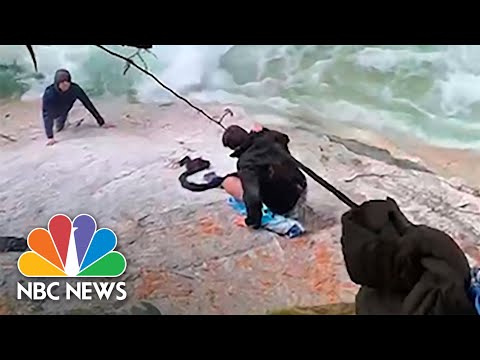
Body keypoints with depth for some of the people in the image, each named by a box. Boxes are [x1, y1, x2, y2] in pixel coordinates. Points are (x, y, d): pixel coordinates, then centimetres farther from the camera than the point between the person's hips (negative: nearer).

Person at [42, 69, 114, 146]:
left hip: (64, 111, 3)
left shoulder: (75, 89, -36)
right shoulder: (49, 93, -42)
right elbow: (47, 115, -43)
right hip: (52, 112, -3)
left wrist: (102, 123, -30)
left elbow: (88, 104, -29)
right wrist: (50, 137, -51)